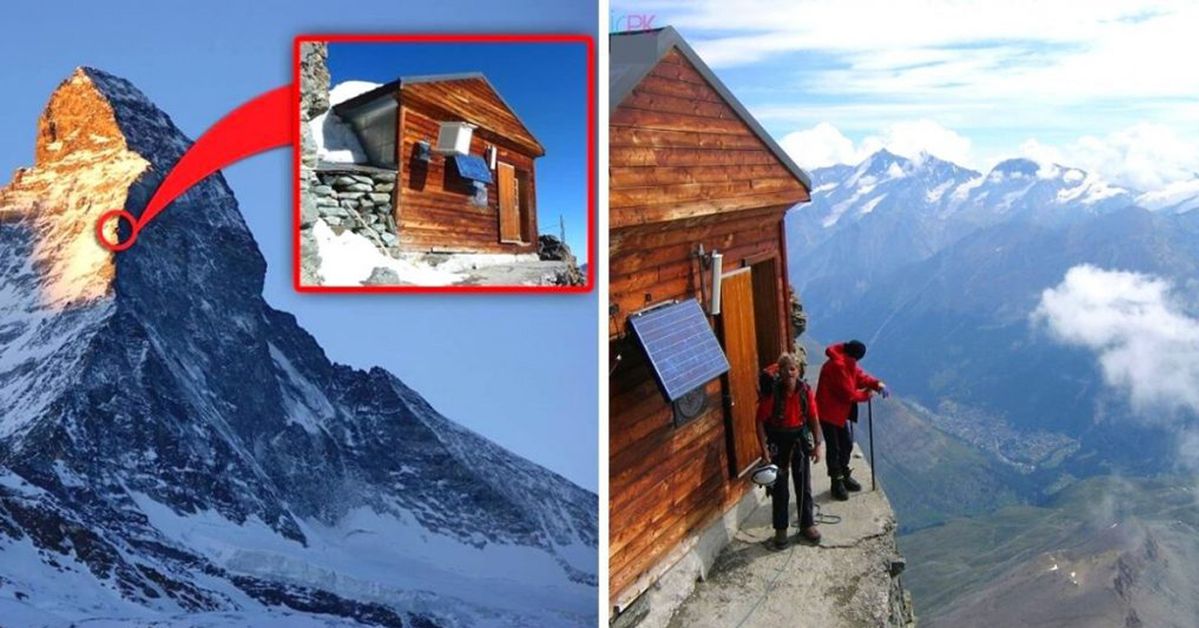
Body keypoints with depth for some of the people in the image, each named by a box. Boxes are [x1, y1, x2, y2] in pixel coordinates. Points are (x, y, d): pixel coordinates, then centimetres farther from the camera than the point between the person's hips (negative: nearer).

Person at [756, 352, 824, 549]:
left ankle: (807, 525, 28)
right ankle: (780, 530, 18)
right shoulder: (771, 392, -19)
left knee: (804, 485, 12)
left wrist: (818, 444, -3)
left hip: (799, 438, 3)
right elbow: (761, 421, -14)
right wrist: (764, 449, -17)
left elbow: (814, 418, 0)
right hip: (777, 440, -3)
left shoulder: (805, 390, -10)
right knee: (780, 489, 6)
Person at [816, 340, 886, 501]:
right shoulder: (838, 365, -27)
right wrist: (866, 394, -10)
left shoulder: (847, 362, 4)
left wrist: (876, 383, -15)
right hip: (829, 411, -10)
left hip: (840, 410, 10)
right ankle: (837, 483, 11)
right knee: (834, 448, 0)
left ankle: (845, 476, 34)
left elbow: (860, 375, 4)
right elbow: (849, 394, -25)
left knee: (847, 443, 18)